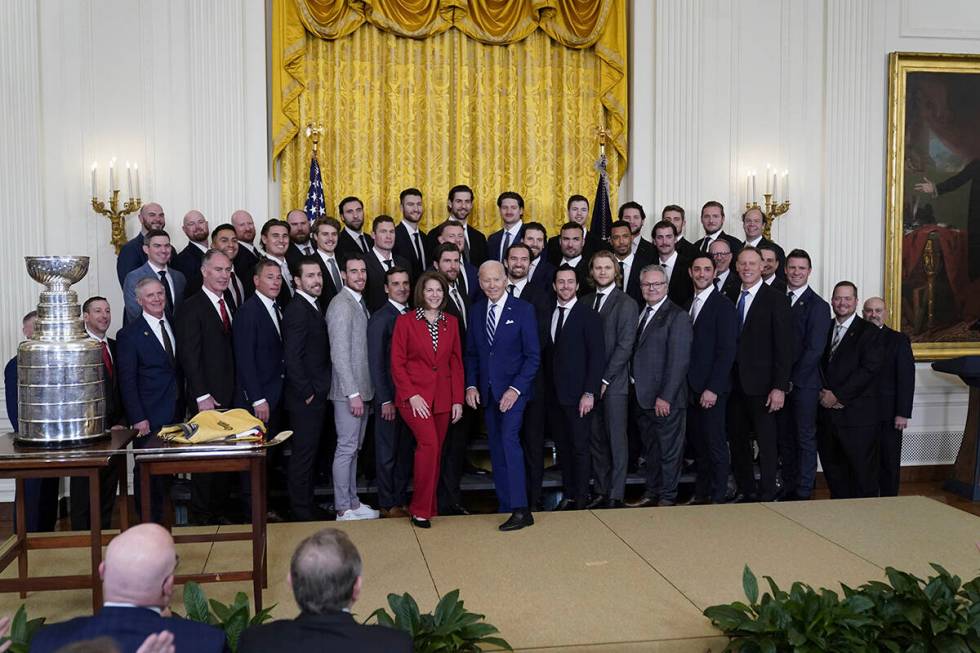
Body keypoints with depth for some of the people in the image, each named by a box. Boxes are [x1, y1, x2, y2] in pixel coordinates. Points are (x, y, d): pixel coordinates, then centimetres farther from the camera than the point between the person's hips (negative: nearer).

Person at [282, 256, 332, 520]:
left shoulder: (311, 308, 14)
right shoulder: (297, 310, -16)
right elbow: (292, 357, -22)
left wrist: (317, 391, 13)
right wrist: (307, 392, -17)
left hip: (316, 396, 10)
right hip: (305, 398, -10)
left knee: (308, 452, 16)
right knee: (303, 453, -1)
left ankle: (305, 505, 26)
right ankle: (301, 510, 8)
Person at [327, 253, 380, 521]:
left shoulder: (360, 302, 14)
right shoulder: (341, 304, -14)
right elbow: (339, 354, -19)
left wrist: (363, 391, 12)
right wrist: (353, 393, -20)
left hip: (362, 388, 9)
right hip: (348, 391, -9)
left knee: (354, 448, 14)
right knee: (347, 447, -3)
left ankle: (352, 501, 23)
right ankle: (343, 509, 5)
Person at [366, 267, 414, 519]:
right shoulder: (380, 318, -10)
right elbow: (376, 363, -12)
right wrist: (385, 400, -14)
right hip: (390, 397, -6)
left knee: (405, 451, 13)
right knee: (387, 452, 5)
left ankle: (401, 500, 24)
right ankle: (388, 504, 15)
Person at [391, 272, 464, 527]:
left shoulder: (450, 322, 9)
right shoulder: (405, 321, -2)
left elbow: (456, 363, 10)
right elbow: (397, 363, -3)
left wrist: (458, 399, 4)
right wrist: (411, 395, -11)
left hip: (443, 397, 4)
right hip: (414, 397, -4)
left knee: (435, 451, 7)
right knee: (428, 444, -19)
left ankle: (430, 506, 20)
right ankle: (420, 509, -8)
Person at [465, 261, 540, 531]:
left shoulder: (523, 310, -7)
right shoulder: (476, 311, 8)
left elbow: (533, 355, -8)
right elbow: (471, 353, 13)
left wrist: (516, 389, -16)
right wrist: (471, 385, 0)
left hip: (513, 389, -5)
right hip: (487, 391, 5)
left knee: (509, 439, -18)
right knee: (496, 447, 8)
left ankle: (520, 510, -16)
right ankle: (506, 505, 17)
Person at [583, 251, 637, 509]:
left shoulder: (626, 304, -5)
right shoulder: (585, 302, 12)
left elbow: (624, 346, -10)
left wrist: (604, 380, -12)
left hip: (614, 382, -5)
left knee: (616, 439, 1)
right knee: (596, 439, 8)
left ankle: (616, 495, 8)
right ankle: (601, 491, 17)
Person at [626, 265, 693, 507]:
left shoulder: (677, 317, -11)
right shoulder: (640, 314, 13)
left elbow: (679, 361, -16)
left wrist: (665, 397, -19)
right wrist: (635, 386, 5)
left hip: (665, 399, -8)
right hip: (642, 396, 8)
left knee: (669, 449, 4)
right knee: (650, 449, 18)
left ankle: (667, 497, 14)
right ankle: (651, 493, 29)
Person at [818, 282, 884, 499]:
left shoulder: (869, 332, -2)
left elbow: (869, 369, -11)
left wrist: (838, 396, -14)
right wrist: (822, 392, -4)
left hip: (857, 415, -5)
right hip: (827, 413, 5)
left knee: (862, 472, 0)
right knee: (832, 469, 10)